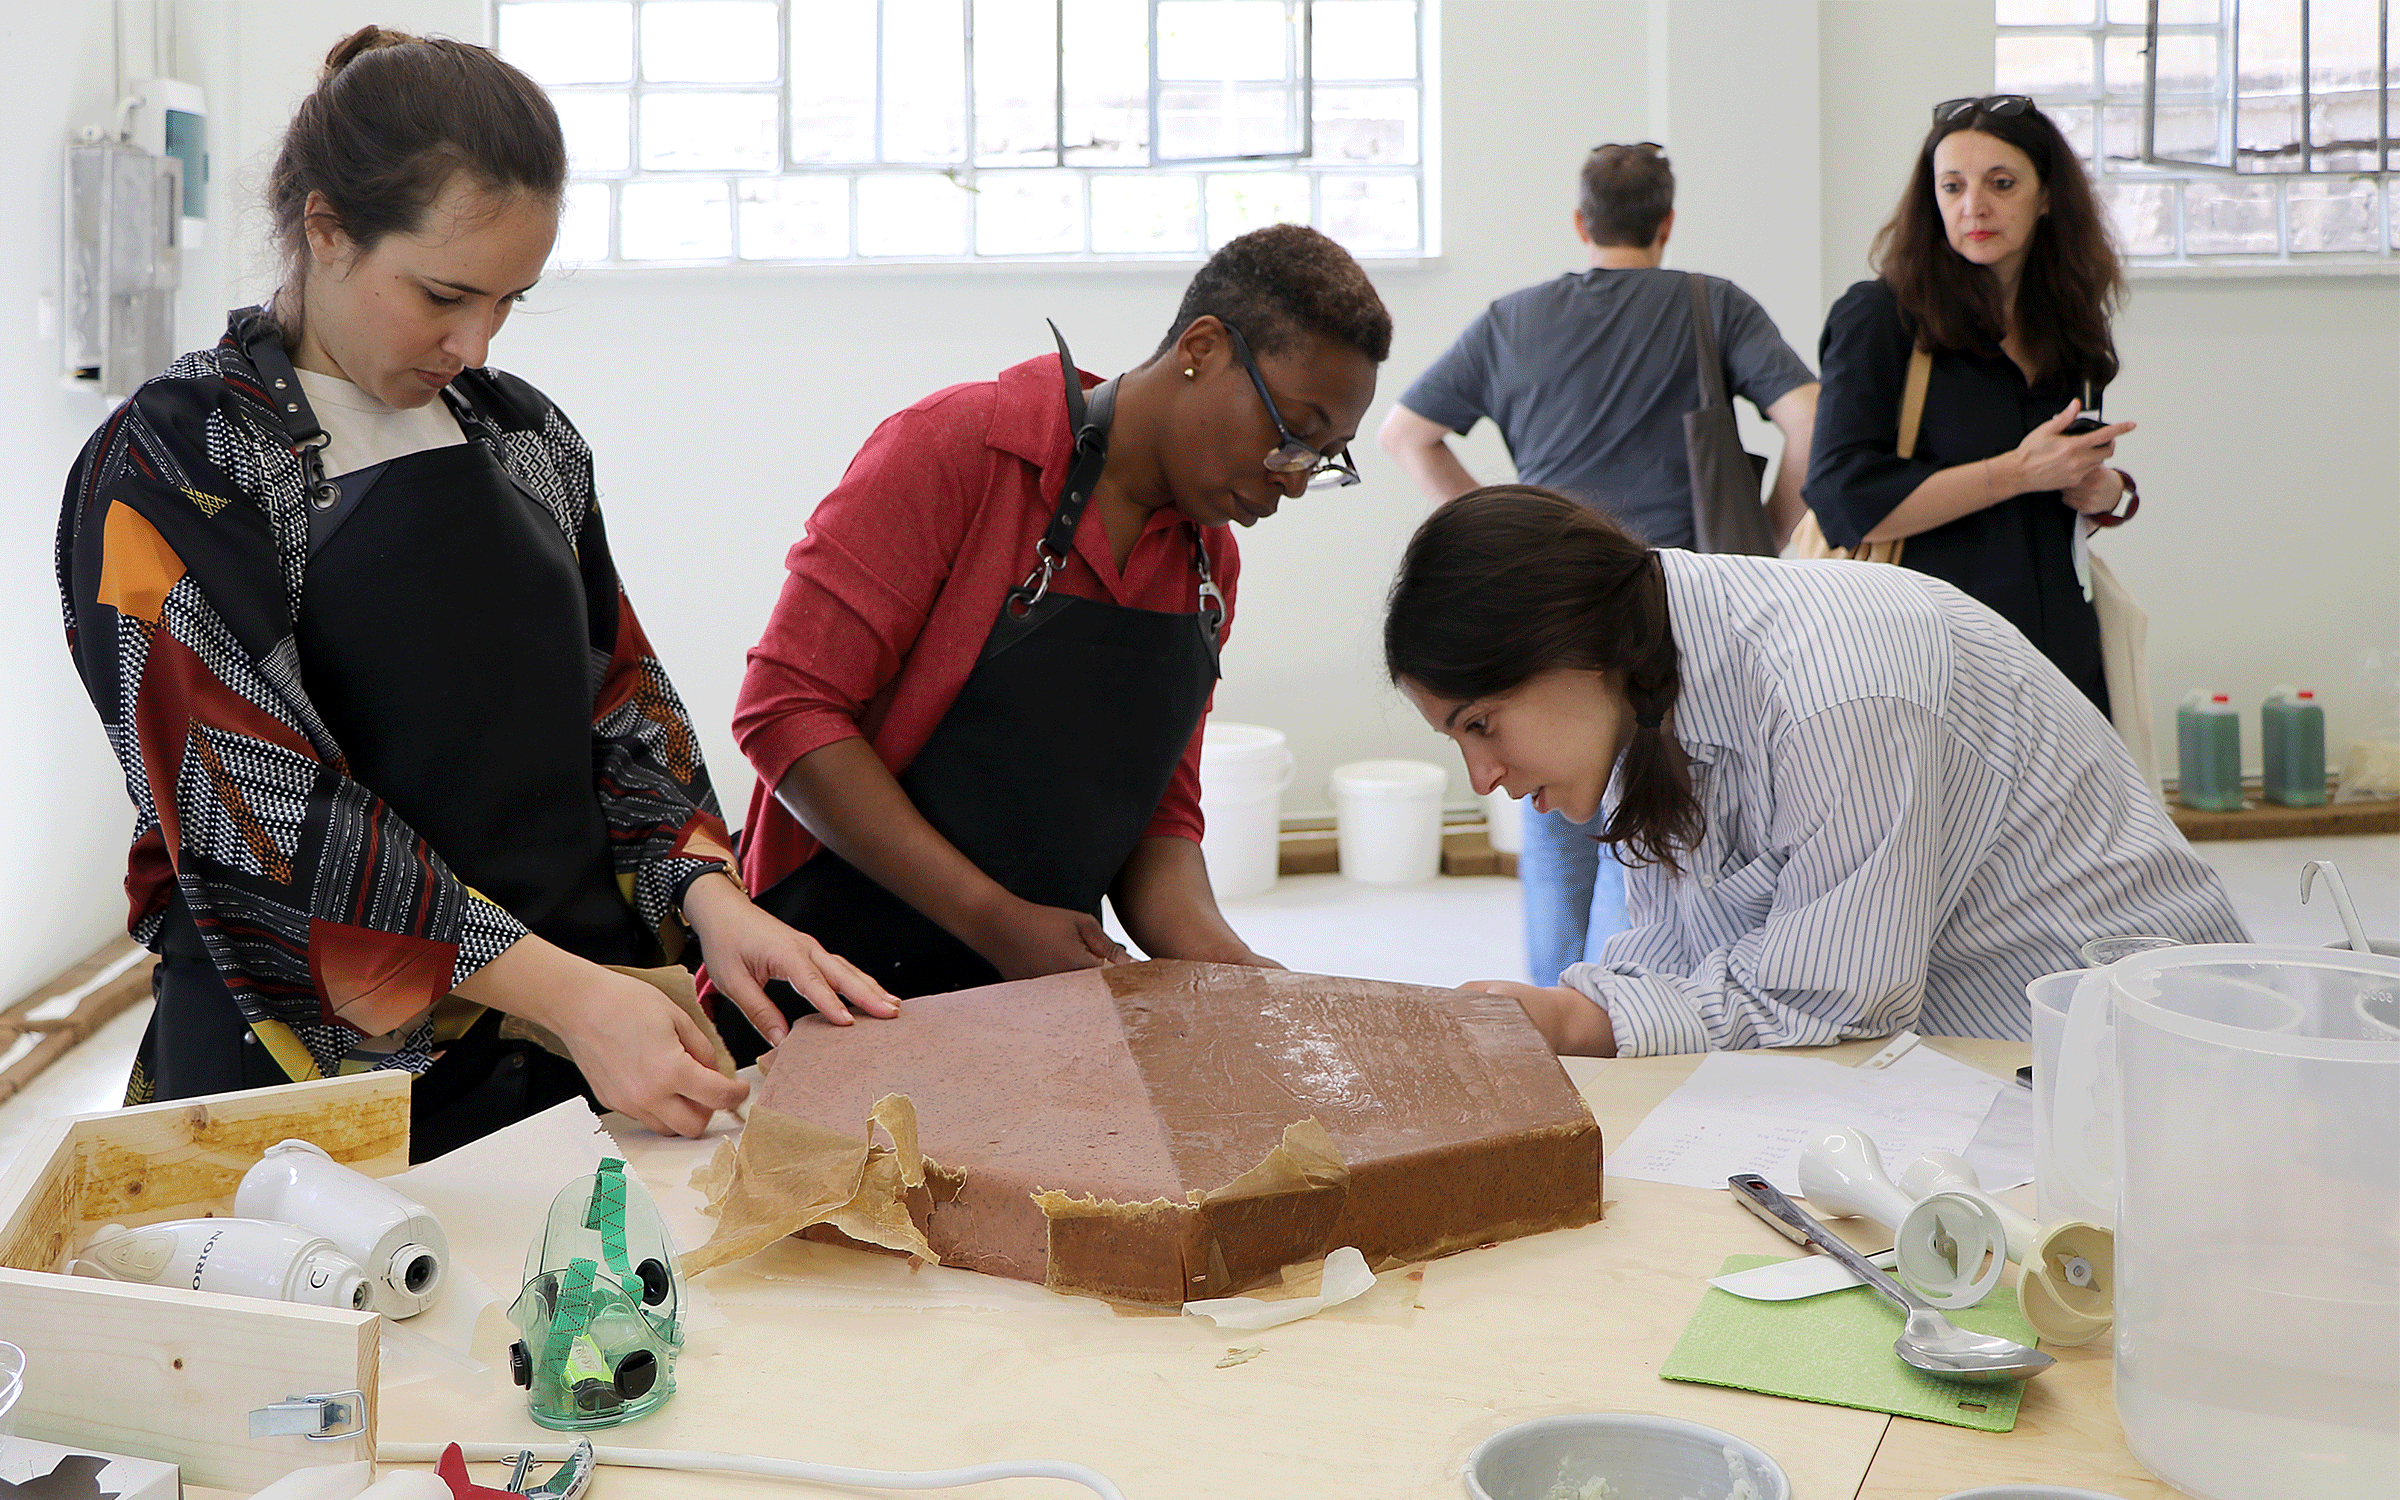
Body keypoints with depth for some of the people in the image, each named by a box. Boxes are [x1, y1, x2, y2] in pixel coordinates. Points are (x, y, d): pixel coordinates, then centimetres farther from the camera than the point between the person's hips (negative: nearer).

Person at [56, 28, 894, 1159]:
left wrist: (707, 897, -10)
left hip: (581, 1020, 5)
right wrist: (563, 991, -25)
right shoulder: (171, 465, -10)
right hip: (321, 1052, -5)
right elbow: (255, 802, -19)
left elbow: (616, 686, 9)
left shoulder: (525, 435, 7)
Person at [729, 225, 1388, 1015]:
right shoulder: (957, 448, -12)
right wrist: (999, 922, -18)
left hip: (1049, 992, 5)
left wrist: (1217, 956, -10)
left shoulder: (1210, 563, 9)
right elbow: (788, 710, -15)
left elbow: (1160, 815, 12)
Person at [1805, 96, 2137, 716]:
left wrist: (2108, 494, 4)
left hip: (2061, 654, 5)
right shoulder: (1876, 318, -4)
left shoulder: (2067, 329, 14)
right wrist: (2018, 473, -13)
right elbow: (1846, 502, -14)